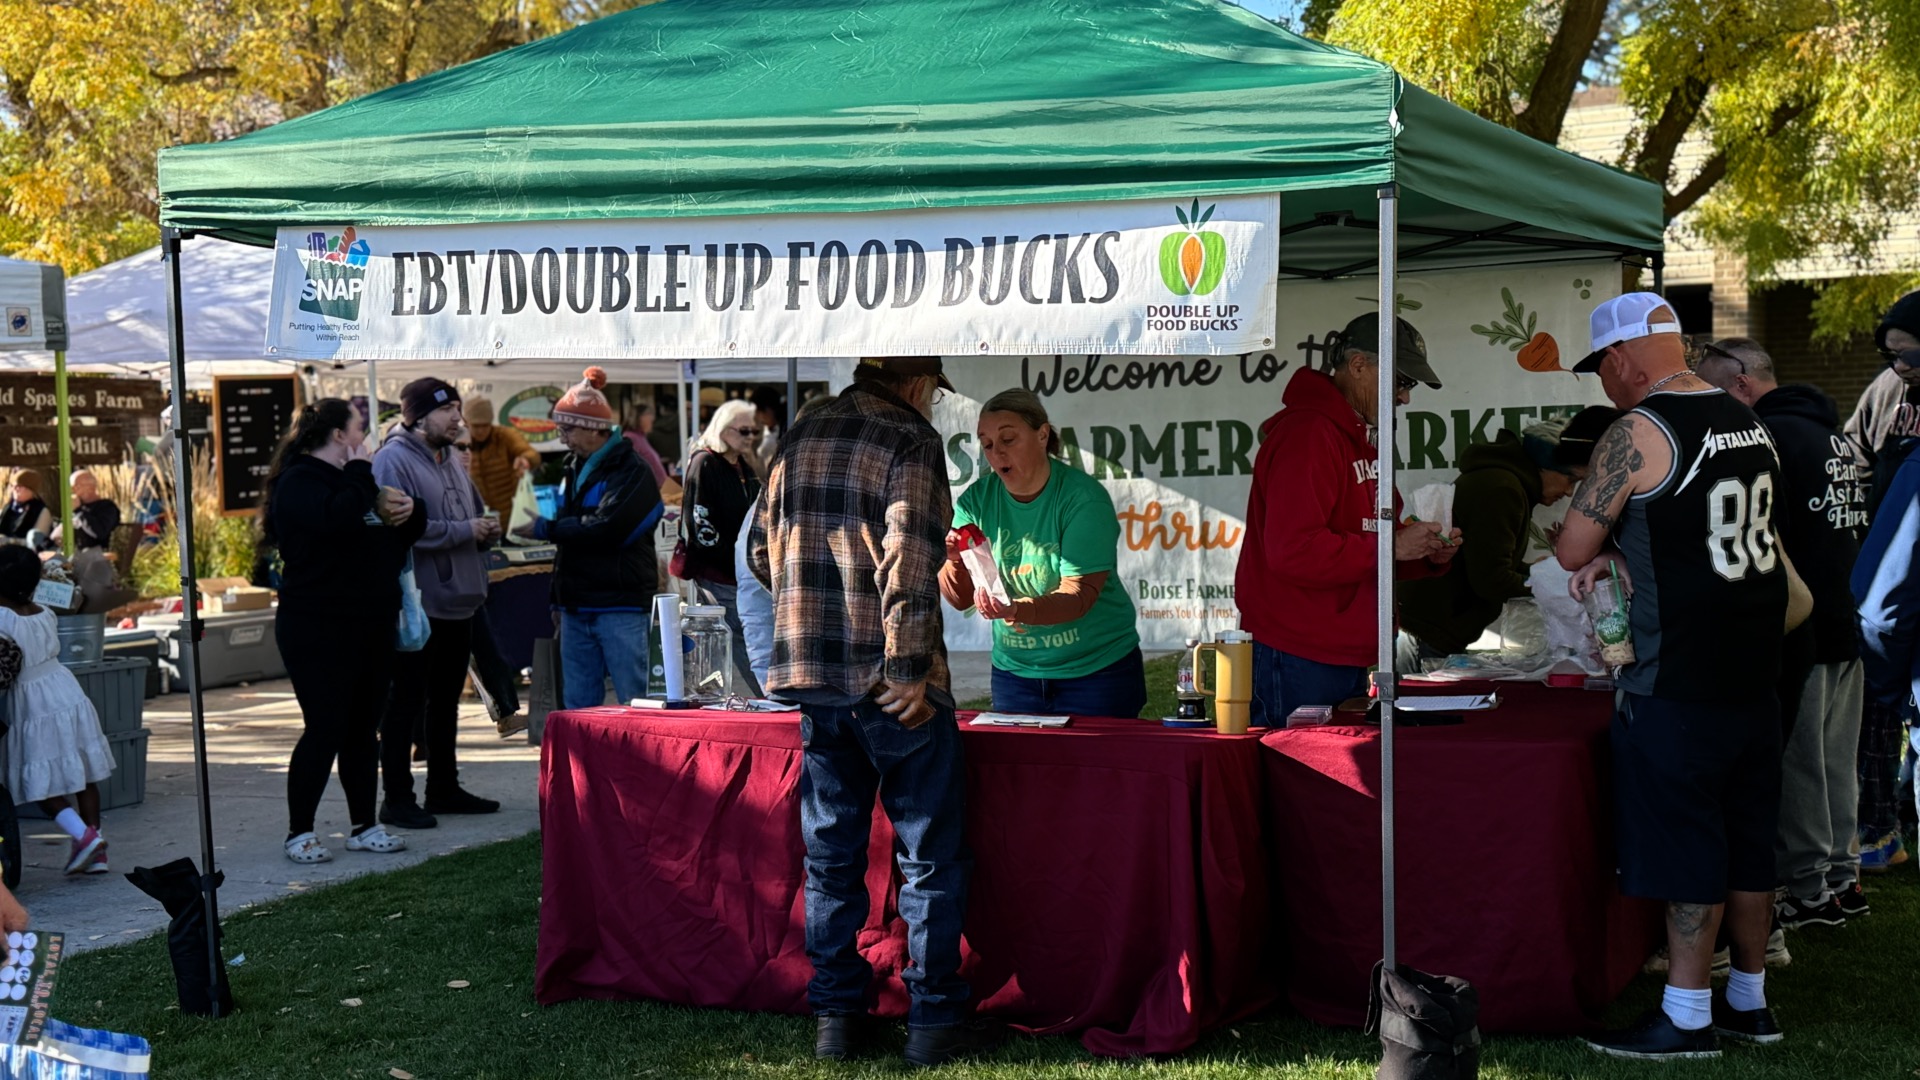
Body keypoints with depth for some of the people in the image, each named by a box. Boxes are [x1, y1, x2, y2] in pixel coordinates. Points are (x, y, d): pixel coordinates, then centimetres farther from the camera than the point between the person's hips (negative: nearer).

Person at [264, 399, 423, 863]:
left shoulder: (351, 478, 20)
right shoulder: (299, 482, -9)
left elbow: (401, 536, 25)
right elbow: (335, 521, -31)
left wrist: (404, 513, 2)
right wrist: (360, 474, -17)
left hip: (368, 626, 9)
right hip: (320, 630, -9)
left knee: (364, 729, 11)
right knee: (324, 730, -8)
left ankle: (364, 826, 17)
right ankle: (299, 833, 2)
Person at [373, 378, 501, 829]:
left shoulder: (449, 459, 16)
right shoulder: (393, 460, -12)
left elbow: (474, 514, 27)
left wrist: (487, 529, 3)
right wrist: (464, 530, -19)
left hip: (457, 603, 9)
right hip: (416, 604, -9)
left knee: (446, 700, 16)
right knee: (407, 702, -2)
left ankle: (444, 788, 26)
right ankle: (397, 798, 4)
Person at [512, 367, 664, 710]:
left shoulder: (631, 471, -11)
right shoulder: (574, 467, 15)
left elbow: (605, 529, -22)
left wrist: (546, 529, -16)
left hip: (619, 606, -8)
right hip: (577, 605, 8)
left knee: (633, 702, -3)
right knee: (579, 707, 12)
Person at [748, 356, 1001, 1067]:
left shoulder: (798, 439, 12)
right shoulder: (910, 438, -8)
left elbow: (764, 555, 17)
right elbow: (909, 564, -18)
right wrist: (908, 669, -17)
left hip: (812, 682, 6)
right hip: (889, 686, -6)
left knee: (831, 855, 13)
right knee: (930, 856, 4)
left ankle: (836, 1016, 17)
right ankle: (934, 1019, 8)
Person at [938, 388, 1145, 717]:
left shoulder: (1084, 498, -16)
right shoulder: (977, 499, -4)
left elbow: (1079, 595, -23)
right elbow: (961, 598, -5)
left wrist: (1017, 610, -40)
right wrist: (954, 562, -26)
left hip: (1098, 668, -4)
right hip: (1015, 671, 4)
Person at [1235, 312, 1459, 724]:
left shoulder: (1359, 437, 21)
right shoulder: (1307, 432, -14)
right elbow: (1293, 551, -24)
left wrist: (1428, 555, 7)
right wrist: (1393, 546, -19)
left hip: (1347, 658, 10)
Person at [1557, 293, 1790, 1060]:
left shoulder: (1637, 434, -15)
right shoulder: (1748, 422, 10)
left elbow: (1570, 550, -11)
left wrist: (1607, 554, 10)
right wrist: (1627, 556, 12)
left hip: (1679, 680, -8)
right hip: (1754, 670, 8)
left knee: (1686, 847, 0)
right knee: (1747, 837, 15)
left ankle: (1687, 1018, 7)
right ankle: (1749, 1001, 25)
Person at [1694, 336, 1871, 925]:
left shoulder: (1770, 436, -16)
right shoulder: (1834, 434, 14)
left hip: (1799, 632, -9)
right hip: (1849, 624, 9)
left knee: (1796, 766, 0)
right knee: (1837, 759, 16)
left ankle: (1808, 893, 6)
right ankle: (1843, 878, 23)